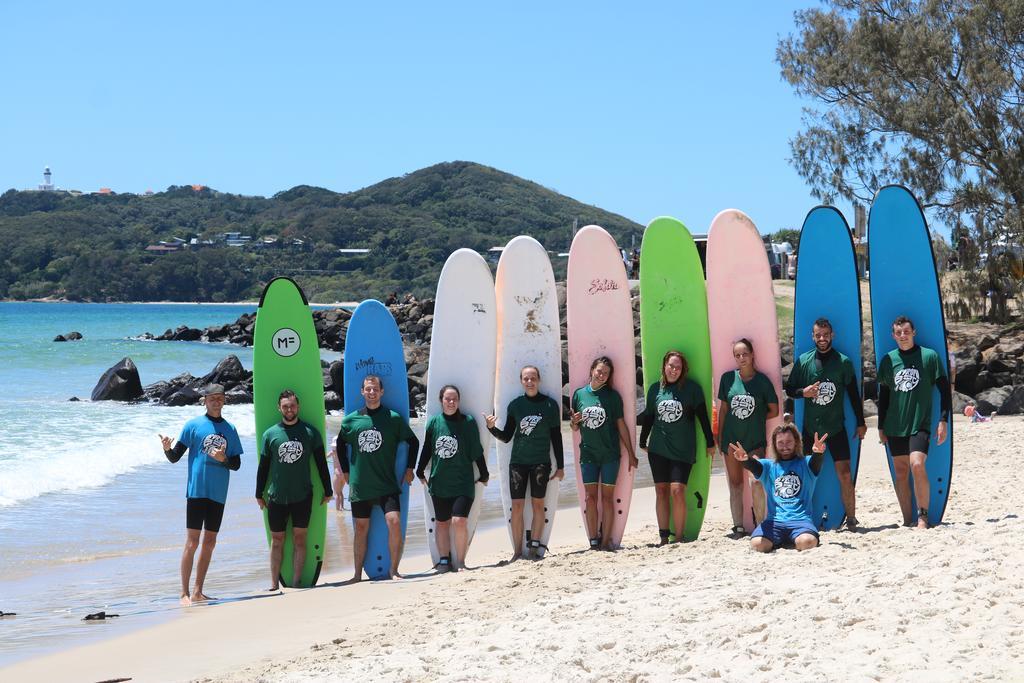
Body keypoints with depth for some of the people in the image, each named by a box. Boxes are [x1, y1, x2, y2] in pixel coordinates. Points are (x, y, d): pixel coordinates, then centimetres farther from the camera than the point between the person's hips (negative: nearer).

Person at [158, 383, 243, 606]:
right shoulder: (193, 425, 0)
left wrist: (223, 459, -11)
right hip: (197, 490, -4)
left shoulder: (229, 429, 10)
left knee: (209, 542, 8)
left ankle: (198, 592, 16)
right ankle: (185, 593, -4)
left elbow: (236, 464, 10)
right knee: (192, 542, -7)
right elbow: (175, 457, -1)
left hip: (218, 493, 4)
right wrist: (167, 448, -23)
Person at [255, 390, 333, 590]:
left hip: (303, 496, 0)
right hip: (276, 497, 0)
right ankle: (274, 585, 8)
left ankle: (296, 582, 8)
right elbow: (263, 466, 8)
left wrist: (328, 491, 6)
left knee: (299, 539, 3)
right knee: (277, 541, 4)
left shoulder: (310, 432, 1)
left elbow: (321, 463, 6)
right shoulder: (270, 434, 2)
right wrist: (259, 494, 9)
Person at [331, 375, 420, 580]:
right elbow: (340, 446, 19)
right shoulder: (351, 420, 4)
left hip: (387, 485, -2)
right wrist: (346, 472, 13)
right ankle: (358, 574, 15)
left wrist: (409, 469, 6)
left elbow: (413, 442, 9)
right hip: (359, 486, 2)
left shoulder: (393, 418, -1)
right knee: (361, 529, 7)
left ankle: (394, 569, -3)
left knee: (394, 523, -16)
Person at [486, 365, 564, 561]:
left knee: (538, 504, 0)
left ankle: (535, 546, 7)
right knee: (517, 506, -1)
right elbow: (506, 436, 9)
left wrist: (560, 466, 4)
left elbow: (556, 437, 5)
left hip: (541, 462, -1)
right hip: (518, 461, 1)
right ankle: (518, 550, 4)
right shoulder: (515, 405, 6)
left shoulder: (550, 404, 2)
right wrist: (492, 428, -11)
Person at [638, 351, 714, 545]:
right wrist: (643, 442, 20)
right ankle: (663, 535, 7)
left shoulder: (692, 388, -1)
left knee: (677, 490, -12)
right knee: (661, 490, 3)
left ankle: (679, 537, -4)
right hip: (658, 449, 3)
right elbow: (648, 416, 16)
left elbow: (702, 416, 3)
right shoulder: (655, 389, 7)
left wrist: (710, 443, 4)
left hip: (683, 449, -3)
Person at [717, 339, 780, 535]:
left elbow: (774, 411, 3)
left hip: (755, 439, -3)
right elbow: (723, 409, 7)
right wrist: (719, 437, 7)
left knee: (757, 480, -16)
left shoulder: (762, 380, -4)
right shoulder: (728, 378, 1)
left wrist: (755, 419, -3)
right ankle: (738, 526, 12)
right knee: (735, 482, 7)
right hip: (731, 438, 3)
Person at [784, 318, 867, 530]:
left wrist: (860, 423, 5)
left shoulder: (843, 362, 0)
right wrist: (803, 392, -13)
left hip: (836, 428, -1)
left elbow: (854, 394, 5)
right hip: (810, 428, 1)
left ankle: (851, 518, 1)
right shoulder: (803, 361, 3)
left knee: (844, 474, -6)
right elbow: (789, 389, 8)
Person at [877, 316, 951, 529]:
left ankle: (923, 516, -11)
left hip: (920, 424, -4)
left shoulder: (930, 356, -1)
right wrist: (881, 426, 14)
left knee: (917, 465, -21)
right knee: (901, 472, 4)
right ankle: (908, 521, 11)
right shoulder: (888, 360, 8)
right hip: (895, 426, 4)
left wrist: (943, 420, -5)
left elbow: (944, 390, 1)